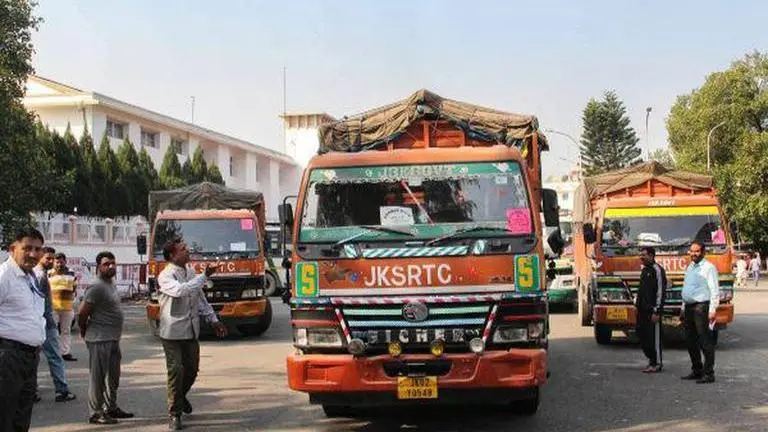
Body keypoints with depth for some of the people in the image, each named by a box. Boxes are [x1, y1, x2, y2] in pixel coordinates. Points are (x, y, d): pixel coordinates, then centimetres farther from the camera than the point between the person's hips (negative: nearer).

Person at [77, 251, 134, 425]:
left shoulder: (110, 284, 14)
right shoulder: (96, 286, -16)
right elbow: (82, 313, -17)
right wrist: (84, 332, -2)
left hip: (113, 339, 9)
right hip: (100, 340, -9)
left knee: (113, 376, 18)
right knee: (98, 378, -1)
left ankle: (111, 408, 30)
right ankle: (95, 414, 7)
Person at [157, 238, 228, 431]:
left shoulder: (190, 272, 9)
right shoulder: (166, 276, -14)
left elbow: (200, 298, 18)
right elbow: (180, 290, -33)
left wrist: (213, 320, 16)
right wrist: (204, 276, -29)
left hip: (191, 331, 7)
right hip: (173, 333, -7)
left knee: (191, 370, 15)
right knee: (176, 372, -4)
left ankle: (181, 396, 43)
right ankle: (174, 414, 7)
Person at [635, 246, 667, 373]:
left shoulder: (657, 270, -11)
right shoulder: (645, 270, 16)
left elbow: (661, 292, -16)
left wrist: (656, 311, -19)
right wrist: (638, 305, 18)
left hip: (652, 311, -9)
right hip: (642, 310, 9)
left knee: (654, 337, -3)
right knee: (641, 335, 11)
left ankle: (657, 364, 5)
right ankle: (651, 359, 22)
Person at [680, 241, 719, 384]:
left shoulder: (708, 267, -6)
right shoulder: (689, 267, 18)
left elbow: (714, 290, -12)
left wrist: (713, 310, -18)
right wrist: (684, 308, 21)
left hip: (701, 307, -8)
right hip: (689, 307, 8)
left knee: (705, 341, -6)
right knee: (691, 341, 12)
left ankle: (708, 373, -3)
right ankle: (696, 370, 22)